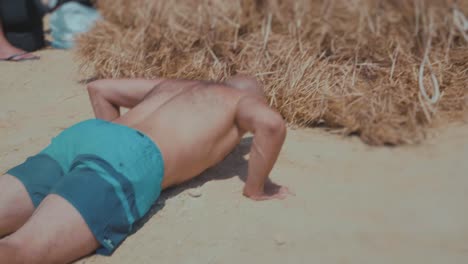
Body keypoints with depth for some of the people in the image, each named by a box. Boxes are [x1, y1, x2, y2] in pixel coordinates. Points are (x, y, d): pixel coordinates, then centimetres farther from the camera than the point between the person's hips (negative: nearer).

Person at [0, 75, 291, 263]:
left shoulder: (176, 85, 39)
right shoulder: (243, 99, 22)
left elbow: (99, 88, 41)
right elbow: (271, 123, -4)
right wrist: (255, 189, 10)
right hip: (131, 160, -7)